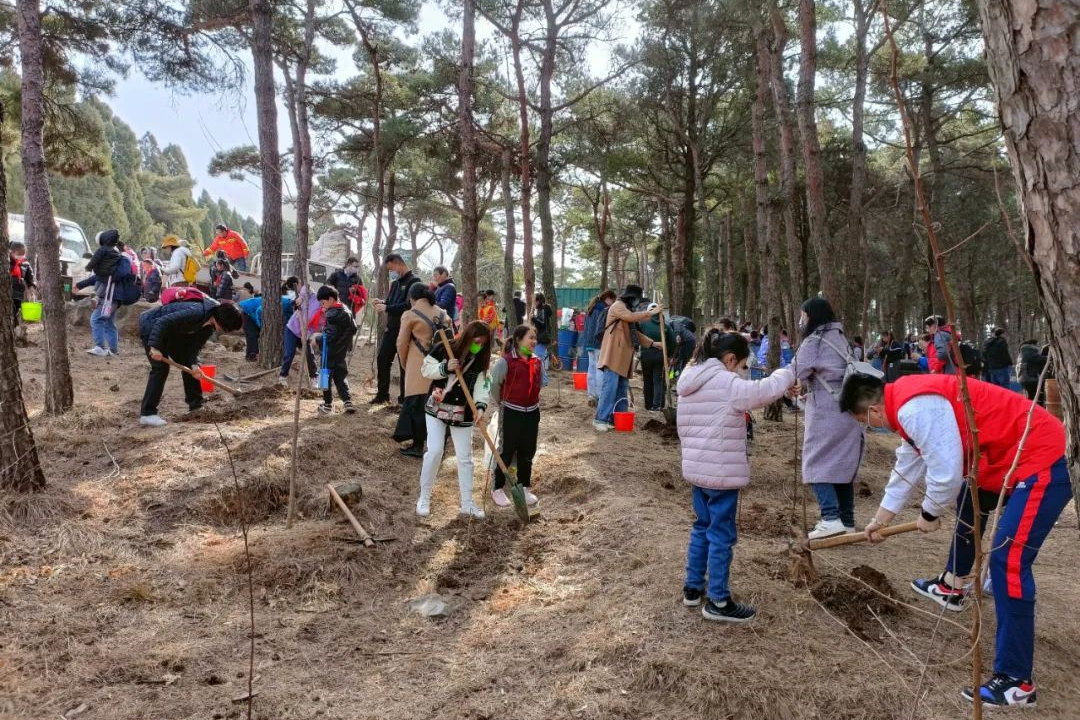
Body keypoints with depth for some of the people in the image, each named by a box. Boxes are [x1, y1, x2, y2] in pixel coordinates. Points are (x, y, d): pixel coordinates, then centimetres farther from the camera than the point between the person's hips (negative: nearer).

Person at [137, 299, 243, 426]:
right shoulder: (196, 312, -35)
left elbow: (195, 345, -6)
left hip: (171, 332, 9)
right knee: (161, 368, -16)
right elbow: (162, 322, -36)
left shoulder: (209, 327, -6)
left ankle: (196, 405, 16)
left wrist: (194, 364, -23)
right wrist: (155, 347, -38)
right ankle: (147, 413, -13)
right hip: (150, 327, -9)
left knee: (188, 363, 8)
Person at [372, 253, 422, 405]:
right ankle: (382, 394, 22)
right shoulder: (395, 282, 15)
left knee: (405, 363, 0)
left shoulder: (414, 281, -12)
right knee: (382, 359, 10)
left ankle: (404, 398, 9)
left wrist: (386, 308, -22)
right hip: (391, 328, 8)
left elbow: (409, 305, -23)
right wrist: (382, 303, -1)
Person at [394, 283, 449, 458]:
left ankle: (418, 446, 6)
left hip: (419, 368, -5)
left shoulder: (410, 315, -6)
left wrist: (405, 365, 9)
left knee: (417, 405, 4)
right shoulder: (443, 314, 9)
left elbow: (402, 344, -5)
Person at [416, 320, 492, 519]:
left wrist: (480, 408, -27)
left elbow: (481, 388, -10)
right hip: (436, 408, -3)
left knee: (465, 457, 6)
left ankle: (467, 504, 16)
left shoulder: (480, 362, -3)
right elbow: (427, 370, -5)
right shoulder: (444, 349, -9)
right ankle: (424, 497, 10)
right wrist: (445, 368, -23)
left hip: (462, 413, 3)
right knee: (435, 451, -9)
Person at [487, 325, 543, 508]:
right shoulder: (505, 361, -16)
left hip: (532, 412, 5)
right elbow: (493, 384, -8)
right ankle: (497, 489, 18)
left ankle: (524, 487, 28)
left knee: (527, 453, 14)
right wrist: (500, 404, 5)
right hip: (512, 413, -5)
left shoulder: (537, 362, 2)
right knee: (506, 452, 4)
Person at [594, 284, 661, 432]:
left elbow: (635, 332, 24)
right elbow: (631, 317, -22)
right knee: (610, 386, -13)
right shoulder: (617, 306, -4)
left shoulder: (628, 309, 24)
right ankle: (600, 419, -13)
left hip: (624, 356, 10)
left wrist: (652, 343, 15)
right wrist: (650, 312, -14)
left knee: (622, 388, 9)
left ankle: (618, 419, 12)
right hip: (614, 355, -10)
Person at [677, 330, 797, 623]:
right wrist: (786, 375, 1)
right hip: (721, 472, -9)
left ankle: (693, 588, 29)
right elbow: (763, 390, -18)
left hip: (697, 467, 9)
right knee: (721, 534, 2)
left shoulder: (691, 382, 11)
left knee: (703, 527, 20)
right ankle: (718, 602, 11)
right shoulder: (727, 384, -16)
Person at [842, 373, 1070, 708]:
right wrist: (880, 519, 30)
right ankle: (952, 587, 50)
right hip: (1015, 455, 11)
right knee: (968, 501, 31)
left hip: (1040, 461, -11)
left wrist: (929, 514, -3)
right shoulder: (909, 402, 10)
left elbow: (945, 473, -24)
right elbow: (906, 469, 22)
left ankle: (1016, 681, -9)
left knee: (1007, 559, -15)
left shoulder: (915, 408, -24)